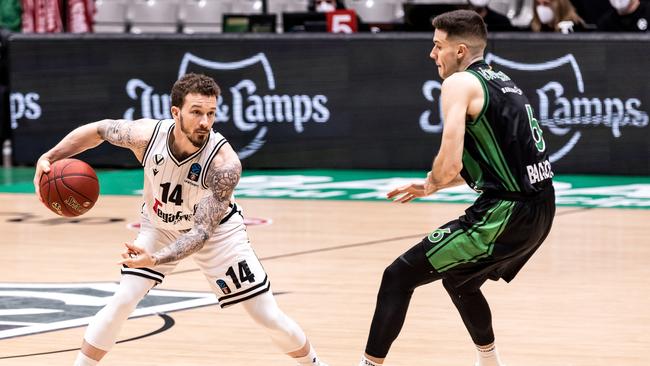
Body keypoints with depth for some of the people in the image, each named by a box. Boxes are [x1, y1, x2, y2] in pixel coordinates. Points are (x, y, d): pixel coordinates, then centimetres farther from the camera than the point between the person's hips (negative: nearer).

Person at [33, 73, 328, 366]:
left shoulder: (224, 164, -38)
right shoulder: (148, 135, -30)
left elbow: (202, 231, -38)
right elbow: (99, 130, -9)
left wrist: (155, 260, -53)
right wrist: (50, 157, -19)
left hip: (216, 229, -2)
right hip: (159, 226, 2)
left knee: (268, 316, -2)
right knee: (121, 303, -13)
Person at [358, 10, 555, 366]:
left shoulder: (460, 83, -8)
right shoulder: (500, 80, 19)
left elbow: (451, 164, -20)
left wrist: (432, 182, 3)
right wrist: (431, 187, 27)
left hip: (505, 213, -9)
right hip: (540, 210, 9)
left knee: (398, 276, -4)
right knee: (458, 278, 32)